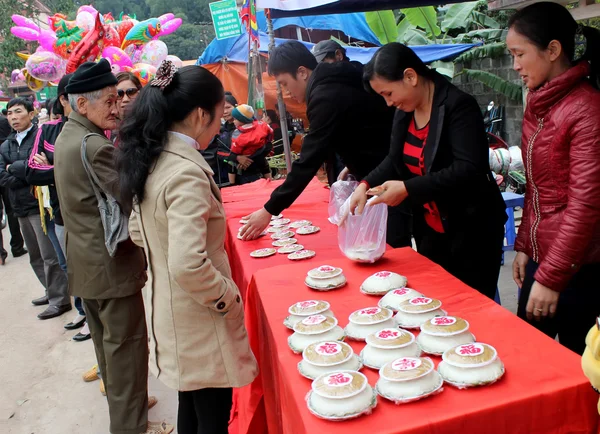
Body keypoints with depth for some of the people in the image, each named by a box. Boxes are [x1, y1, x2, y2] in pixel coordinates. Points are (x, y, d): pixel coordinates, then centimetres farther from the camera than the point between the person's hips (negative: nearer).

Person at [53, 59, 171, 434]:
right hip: (111, 262, -10)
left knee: (106, 339, 22)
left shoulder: (68, 137, 8)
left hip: (85, 261, 10)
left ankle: (119, 401, 39)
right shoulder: (95, 146, -22)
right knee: (126, 343, 2)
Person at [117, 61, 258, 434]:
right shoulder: (187, 172, -25)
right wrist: (227, 297, -17)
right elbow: (189, 265, -32)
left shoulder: (151, 160, 3)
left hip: (168, 308, 9)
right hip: (199, 320, -9)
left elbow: (140, 232, 15)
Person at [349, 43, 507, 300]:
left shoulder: (458, 106, -20)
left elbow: (469, 170, -29)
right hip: (430, 230, 8)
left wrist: (408, 189, -29)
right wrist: (366, 184, -5)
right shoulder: (404, 111, 5)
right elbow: (396, 160, 12)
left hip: (472, 231, -7)